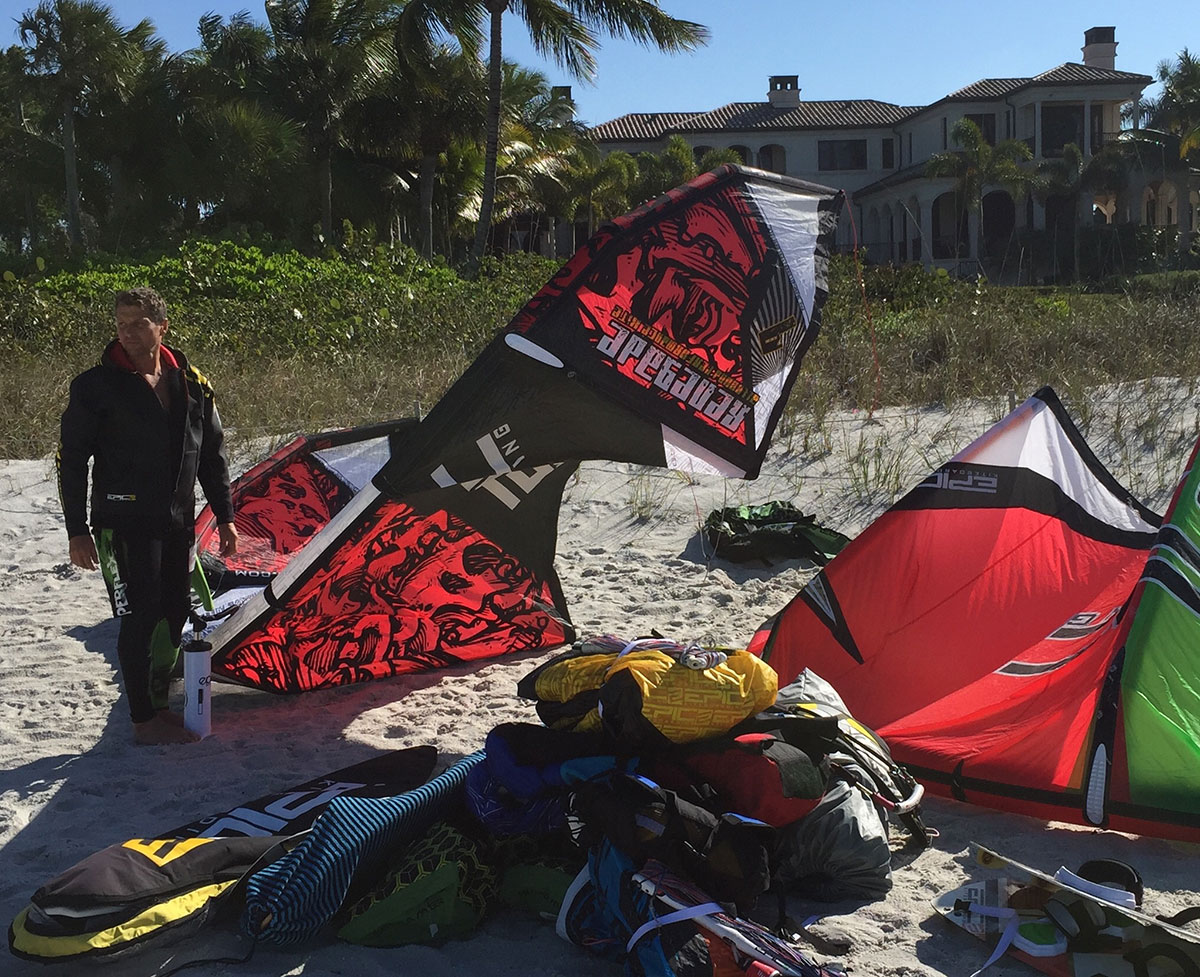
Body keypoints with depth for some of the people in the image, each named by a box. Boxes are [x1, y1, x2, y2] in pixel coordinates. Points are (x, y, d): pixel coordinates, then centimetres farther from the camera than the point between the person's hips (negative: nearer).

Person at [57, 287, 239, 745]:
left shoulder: (190, 383, 6)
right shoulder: (95, 387, -7)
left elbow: (212, 455, 14)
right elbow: (70, 461, -5)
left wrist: (223, 515, 11)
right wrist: (77, 530, -9)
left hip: (179, 522, 5)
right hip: (124, 524, -5)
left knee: (175, 615, 11)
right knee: (141, 618, -6)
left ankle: (158, 704, 26)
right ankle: (144, 721, 5)